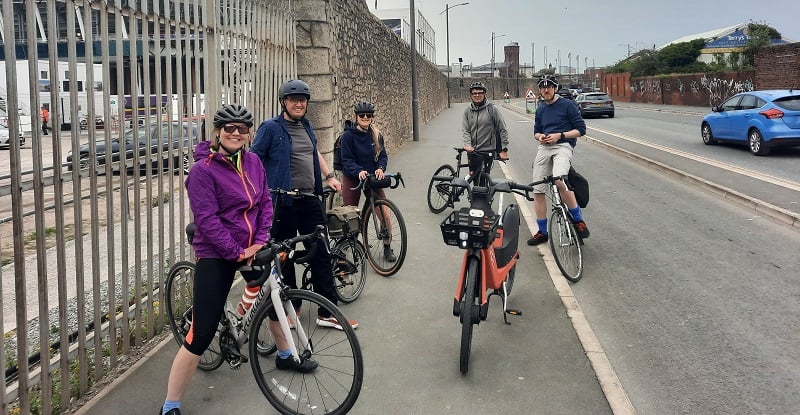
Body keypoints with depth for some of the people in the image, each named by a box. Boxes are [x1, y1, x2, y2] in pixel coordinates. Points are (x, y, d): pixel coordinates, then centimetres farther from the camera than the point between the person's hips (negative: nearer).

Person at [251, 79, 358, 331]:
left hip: (310, 200, 6)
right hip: (283, 203, -6)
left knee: (321, 254, 5)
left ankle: (327, 312, 11)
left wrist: (329, 177, 20)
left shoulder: (306, 126, 14)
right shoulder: (271, 128, -6)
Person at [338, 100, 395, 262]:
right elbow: (347, 161, -13)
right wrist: (359, 171, -30)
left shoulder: (377, 135, 2)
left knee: (385, 215, -5)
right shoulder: (348, 135, -10)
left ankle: (387, 248, 13)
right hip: (352, 178, -3)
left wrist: (380, 168, -17)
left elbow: (383, 155, 4)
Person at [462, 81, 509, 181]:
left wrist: (504, 149, -4)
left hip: (488, 150, -3)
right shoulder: (468, 111, 8)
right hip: (472, 151, 3)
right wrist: (468, 145, -16)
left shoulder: (491, 109, -2)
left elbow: (502, 130, 0)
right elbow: (465, 130, 2)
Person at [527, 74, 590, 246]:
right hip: (544, 148, 6)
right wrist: (539, 136, 5)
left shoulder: (568, 105, 0)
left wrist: (559, 135, -13)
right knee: (537, 191, 3)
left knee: (559, 182, -33)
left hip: (563, 146, -6)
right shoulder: (540, 110, 18)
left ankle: (578, 220, -15)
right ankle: (542, 232, 16)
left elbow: (581, 129, -2)